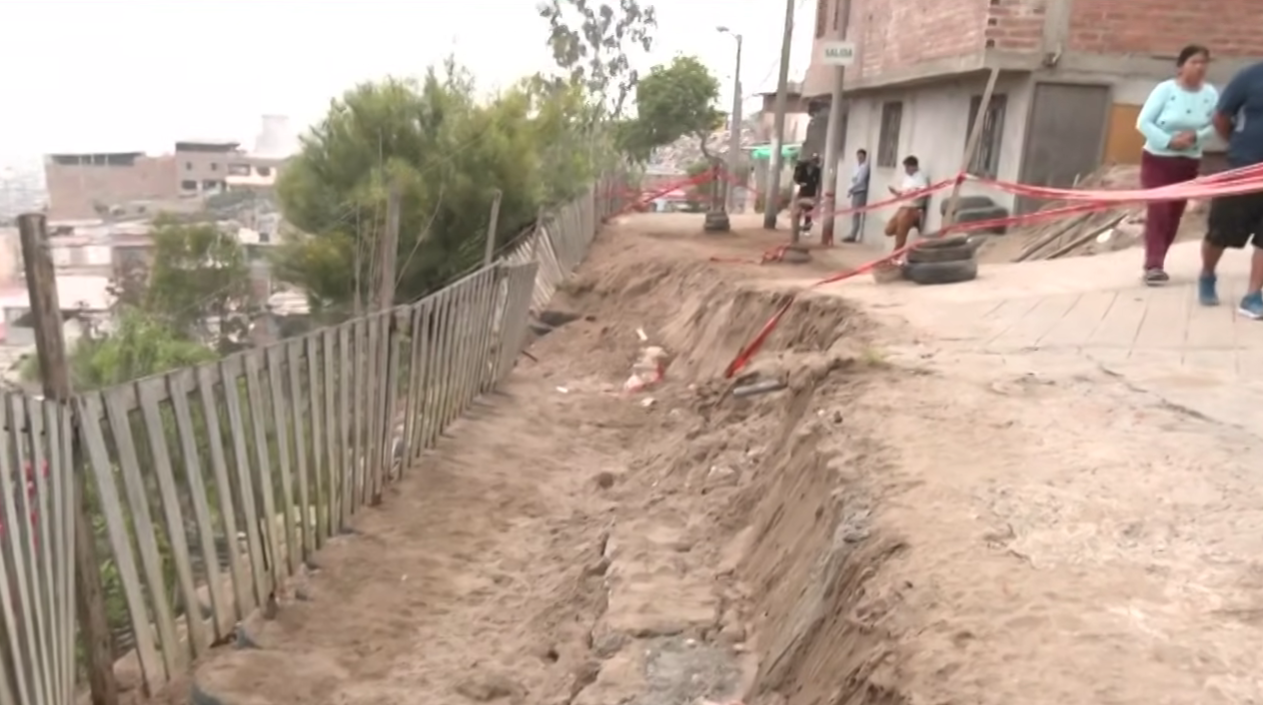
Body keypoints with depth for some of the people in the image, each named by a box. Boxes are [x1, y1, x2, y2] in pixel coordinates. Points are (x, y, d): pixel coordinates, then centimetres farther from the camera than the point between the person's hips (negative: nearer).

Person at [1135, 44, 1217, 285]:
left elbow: (1214, 126, 1)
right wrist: (1169, 141, -22)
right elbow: (1143, 122, -14)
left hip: (1189, 163, 4)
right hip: (1157, 160, -4)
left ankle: (1155, 264, 16)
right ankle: (1153, 265, -18)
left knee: (1174, 215, 7)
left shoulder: (1210, 94, -2)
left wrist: (1196, 136, -20)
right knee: (1158, 211, -14)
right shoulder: (1165, 89, -11)